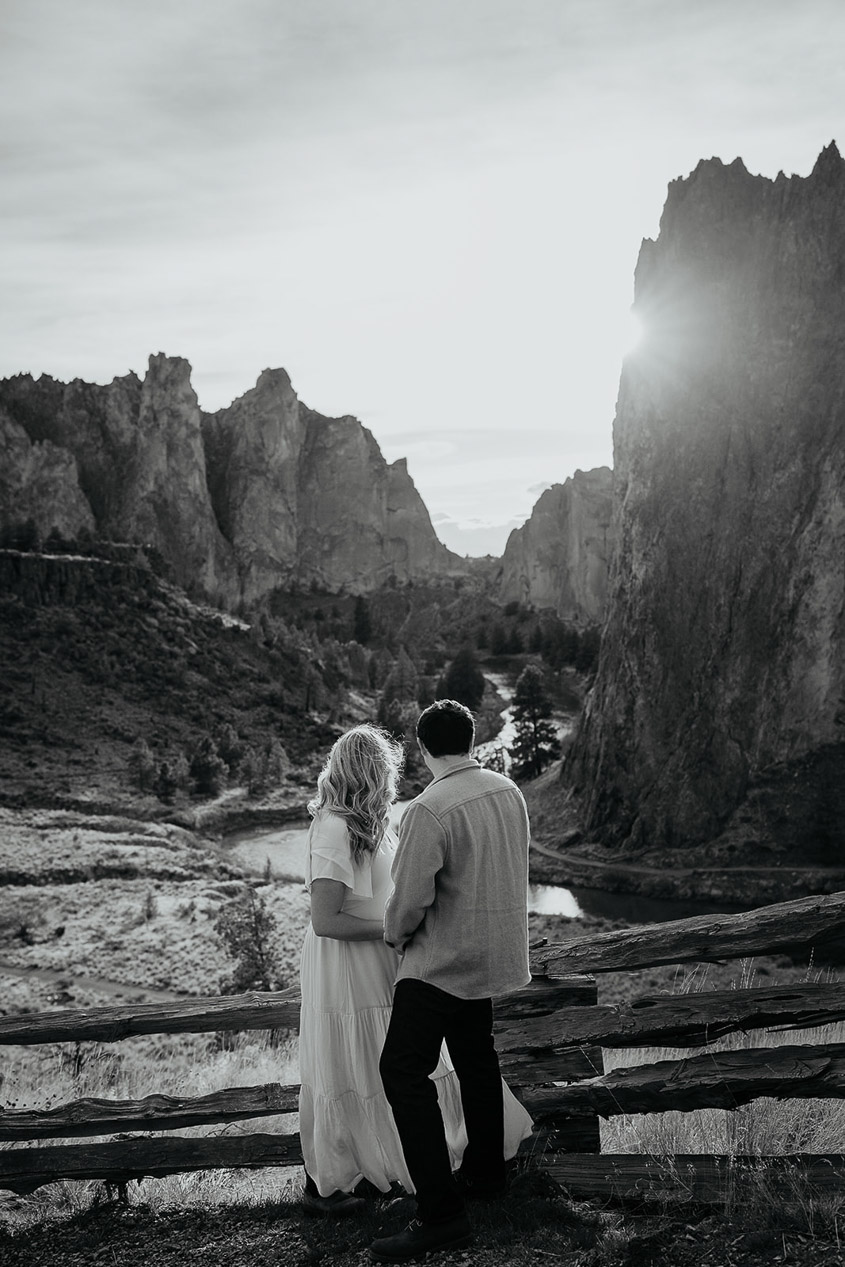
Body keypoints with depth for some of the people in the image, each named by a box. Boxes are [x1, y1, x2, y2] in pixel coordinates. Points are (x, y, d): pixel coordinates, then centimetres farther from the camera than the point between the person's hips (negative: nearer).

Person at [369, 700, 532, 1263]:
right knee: (476, 1058, 23)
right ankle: (485, 1172, 39)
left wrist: (395, 933, -1)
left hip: (443, 959, -9)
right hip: (494, 953, 9)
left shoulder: (430, 810, -23)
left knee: (404, 1071, -4)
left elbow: (410, 899, -22)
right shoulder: (508, 791, 1)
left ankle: (442, 1215, -3)